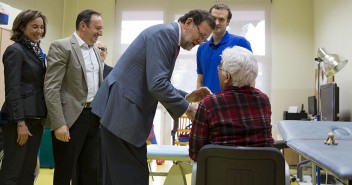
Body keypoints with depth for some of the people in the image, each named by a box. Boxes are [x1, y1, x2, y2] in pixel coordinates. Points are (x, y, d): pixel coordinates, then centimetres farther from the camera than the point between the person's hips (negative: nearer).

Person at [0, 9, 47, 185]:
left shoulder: (38, 52, 15)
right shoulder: (15, 50, -9)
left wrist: (42, 119, 13)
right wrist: (20, 123, -18)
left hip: (36, 118, 8)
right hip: (20, 118, -8)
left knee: (29, 170, 13)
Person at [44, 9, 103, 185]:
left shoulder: (96, 50, 14)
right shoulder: (61, 47, -9)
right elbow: (51, 88, -15)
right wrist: (59, 123, -21)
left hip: (94, 117, 7)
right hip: (72, 118, -7)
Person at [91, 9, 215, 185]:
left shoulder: (168, 38, 16)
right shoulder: (165, 33, -14)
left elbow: (159, 84, 21)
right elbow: (157, 84, -24)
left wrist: (187, 96, 9)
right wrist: (187, 108, -13)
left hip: (125, 110, 10)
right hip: (121, 110, -10)